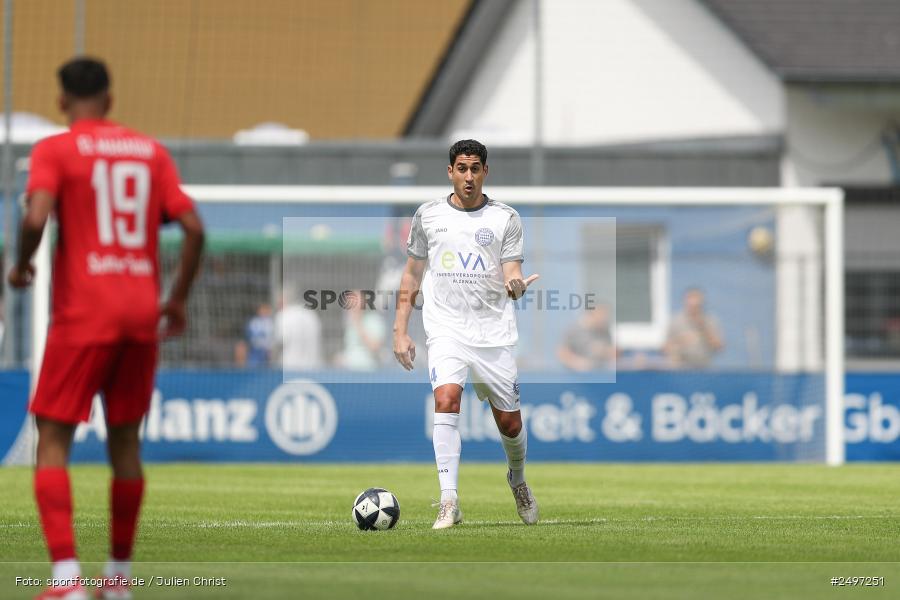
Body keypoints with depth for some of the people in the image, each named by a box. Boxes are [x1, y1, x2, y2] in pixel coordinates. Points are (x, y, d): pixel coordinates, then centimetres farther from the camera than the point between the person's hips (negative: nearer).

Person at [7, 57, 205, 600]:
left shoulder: (55, 150, -2)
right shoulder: (152, 152, 11)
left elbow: (36, 218, -18)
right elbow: (193, 227, 4)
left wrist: (22, 266, 1)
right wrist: (179, 299, 13)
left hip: (82, 315, -4)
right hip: (142, 313, 4)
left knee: (53, 441, -1)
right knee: (125, 440, 16)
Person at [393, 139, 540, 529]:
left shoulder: (505, 219, 4)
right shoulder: (428, 215, 7)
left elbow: (512, 276, -1)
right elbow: (412, 274, 15)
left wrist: (516, 286, -26)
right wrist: (400, 330, 9)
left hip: (494, 332, 1)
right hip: (446, 330, -1)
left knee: (509, 423, 5)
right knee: (446, 399, -25)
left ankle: (518, 480, 38)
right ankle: (449, 503, -26)